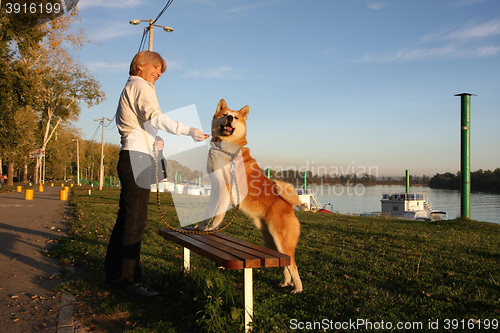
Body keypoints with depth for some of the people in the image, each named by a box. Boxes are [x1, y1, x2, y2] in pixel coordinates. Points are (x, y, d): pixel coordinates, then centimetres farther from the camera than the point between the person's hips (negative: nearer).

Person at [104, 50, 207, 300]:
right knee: (135, 219, -10)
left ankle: (113, 273, 20)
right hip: (137, 158, -10)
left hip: (131, 158, 10)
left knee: (126, 218, 12)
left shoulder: (130, 88, 27)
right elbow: (155, 117, -19)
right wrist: (188, 130, -24)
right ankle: (130, 281, -7)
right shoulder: (140, 86, -3)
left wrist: (153, 142, 16)